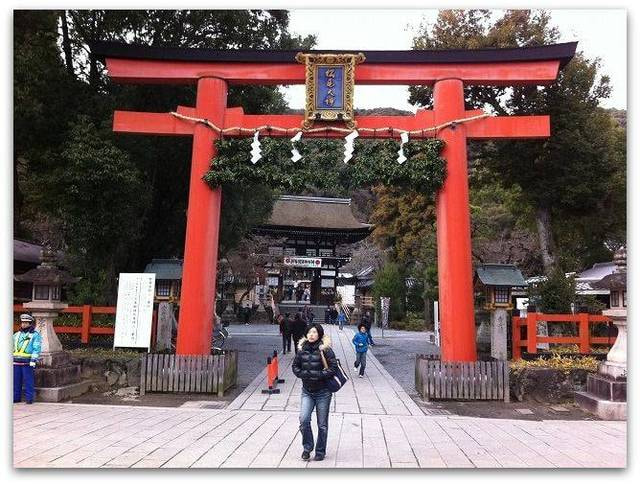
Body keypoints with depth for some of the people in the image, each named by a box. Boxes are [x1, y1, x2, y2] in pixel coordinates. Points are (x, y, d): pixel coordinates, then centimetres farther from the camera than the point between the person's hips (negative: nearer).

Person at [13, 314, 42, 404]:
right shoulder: (17, 335, 17)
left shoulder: (35, 335, -1)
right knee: (16, 381, 7)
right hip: (16, 362, 5)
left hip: (27, 362, -5)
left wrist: (33, 360, -15)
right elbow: (11, 347, 24)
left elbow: (36, 349, -8)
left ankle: (29, 398, 1)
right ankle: (16, 397, 17)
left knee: (28, 381, -4)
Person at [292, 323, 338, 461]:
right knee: (304, 419, -9)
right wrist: (302, 374, -6)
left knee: (322, 424, 7)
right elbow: (295, 366, 12)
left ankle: (320, 451, 24)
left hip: (323, 392, -3)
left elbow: (334, 368, -12)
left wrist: (319, 375, -19)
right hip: (307, 391, 3)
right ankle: (307, 447, 14)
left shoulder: (325, 349, -11)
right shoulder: (302, 349, 2)